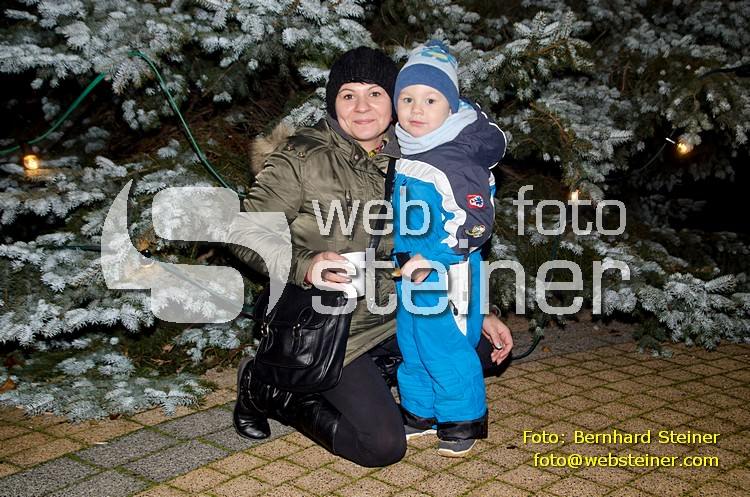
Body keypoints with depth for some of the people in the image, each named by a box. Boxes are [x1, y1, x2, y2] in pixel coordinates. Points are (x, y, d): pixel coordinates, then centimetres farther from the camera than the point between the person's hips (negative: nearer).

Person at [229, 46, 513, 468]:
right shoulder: (301, 158, -12)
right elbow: (247, 234, -13)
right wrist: (305, 265, -31)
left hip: (391, 318, 7)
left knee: (486, 347, 1)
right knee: (383, 445, -14)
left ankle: (366, 377, 10)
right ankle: (269, 388, 6)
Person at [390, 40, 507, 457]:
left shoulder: (459, 161, -19)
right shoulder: (401, 157, 7)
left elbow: (476, 222, -22)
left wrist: (431, 258, -24)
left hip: (446, 277, -8)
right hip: (407, 276, 8)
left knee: (447, 349, 1)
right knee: (411, 349, 18)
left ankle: (463, 422, 20)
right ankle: (420, 414, 35)